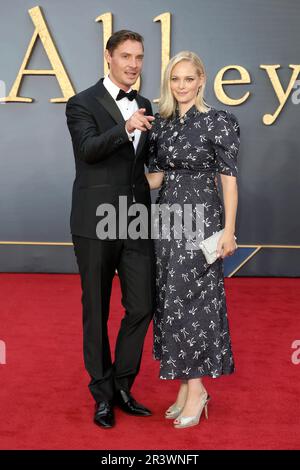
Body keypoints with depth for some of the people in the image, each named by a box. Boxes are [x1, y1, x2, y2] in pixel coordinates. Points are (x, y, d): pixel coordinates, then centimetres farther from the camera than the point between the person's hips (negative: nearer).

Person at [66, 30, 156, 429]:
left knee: (142, 306, 4)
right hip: (96, 223, -5)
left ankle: (122, 385, 23)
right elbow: (88, 149, -22)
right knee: (97, 311, 7)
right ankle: (103, 394, 23)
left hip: (137, 222, 5)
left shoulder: (144, 106, 13)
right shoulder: (82, 104, -4)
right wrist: (124, 128, -37)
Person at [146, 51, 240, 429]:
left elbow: (228, 177, -8)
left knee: (189, 300, -4)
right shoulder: (161, 123, 9)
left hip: (201, 218, -6)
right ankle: (186, 387, 19)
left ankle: (196, 389, 10)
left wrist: (229, 229, -12)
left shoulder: (218, 121, -7)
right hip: (167, 218, 6)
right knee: (170, 300, 7)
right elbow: (156, 177, 12)